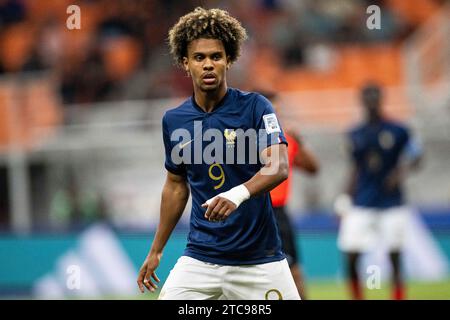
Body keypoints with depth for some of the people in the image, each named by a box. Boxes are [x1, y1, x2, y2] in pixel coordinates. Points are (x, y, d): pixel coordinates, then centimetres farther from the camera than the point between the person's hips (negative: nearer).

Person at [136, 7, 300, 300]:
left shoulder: (255, 107, -6)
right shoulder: (174, 121, 5)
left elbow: (279, 167, -20)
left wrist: (239, 193, -39)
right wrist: (156, 252, 21)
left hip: (259, 261, -3)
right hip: (200, 258, 3)